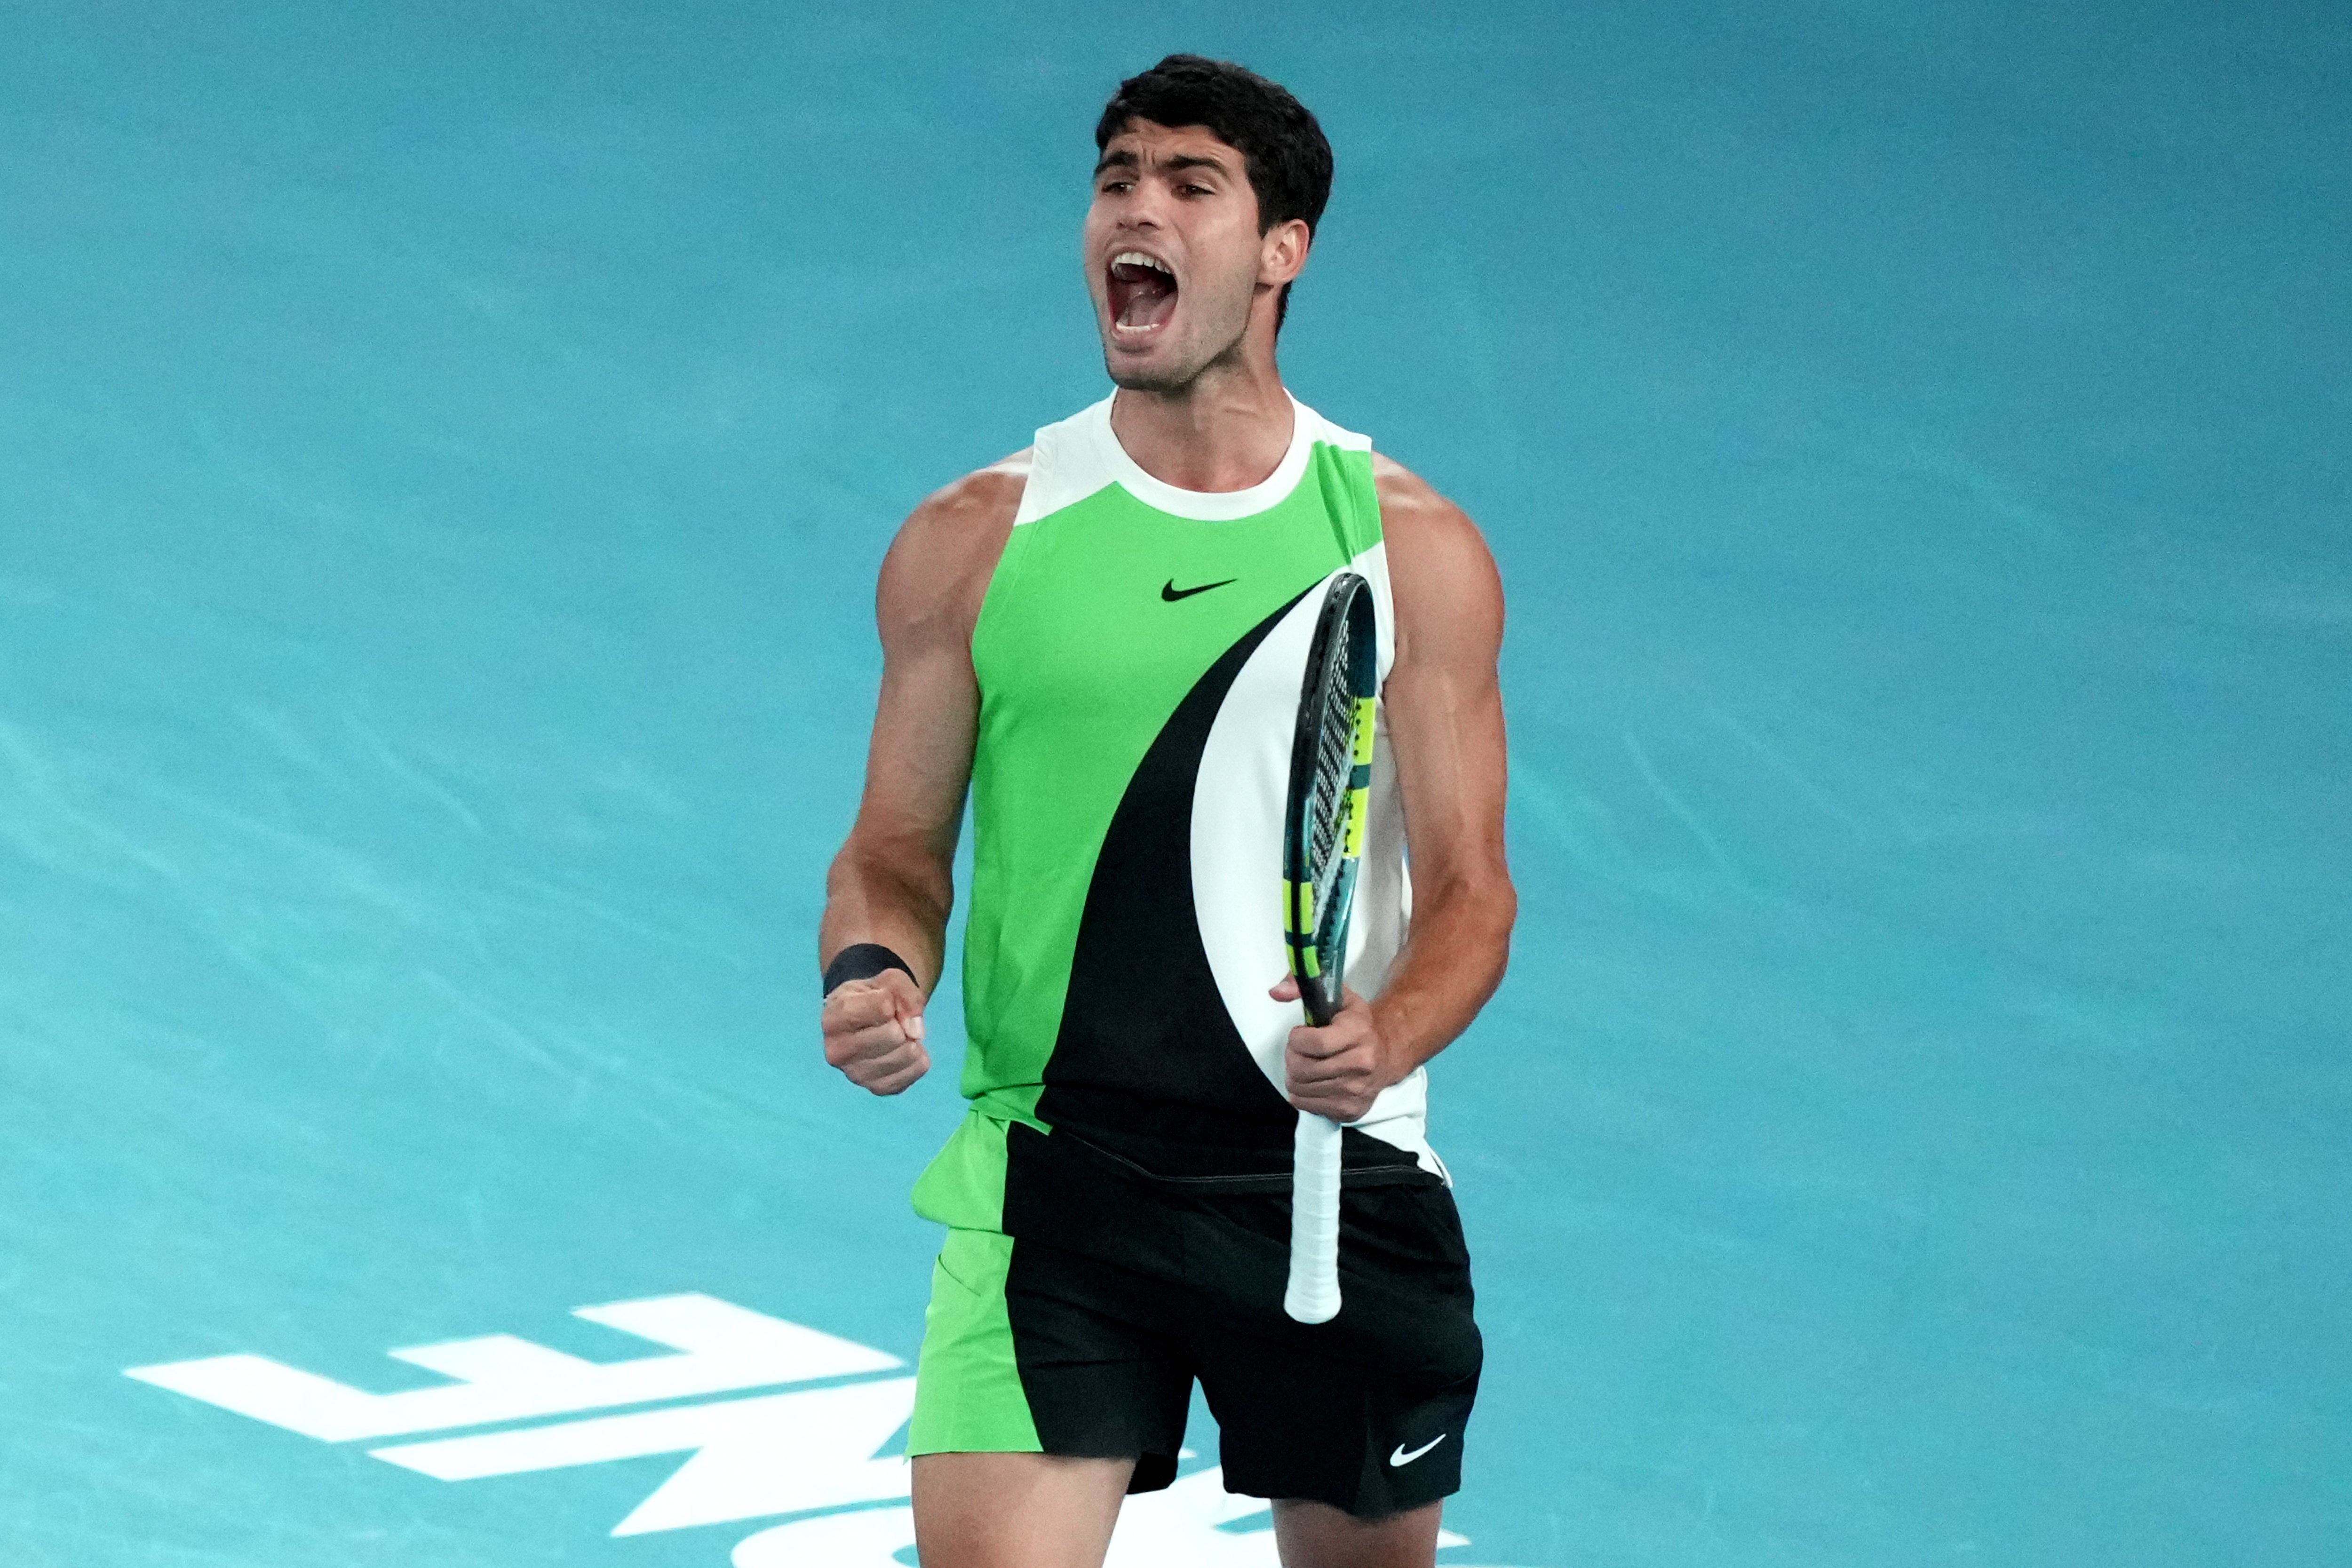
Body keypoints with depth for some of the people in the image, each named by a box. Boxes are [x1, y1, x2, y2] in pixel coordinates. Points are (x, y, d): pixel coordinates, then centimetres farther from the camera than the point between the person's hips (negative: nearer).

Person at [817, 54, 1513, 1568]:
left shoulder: (1414, 548, 2)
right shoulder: (974, 540, 3)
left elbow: (1469, 886, 0)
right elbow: (899, 856, 9)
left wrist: (1388, 1039, -20)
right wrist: (874, 972, -14)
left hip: (1332, 1175, 1)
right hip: (1054, 1173, -1)